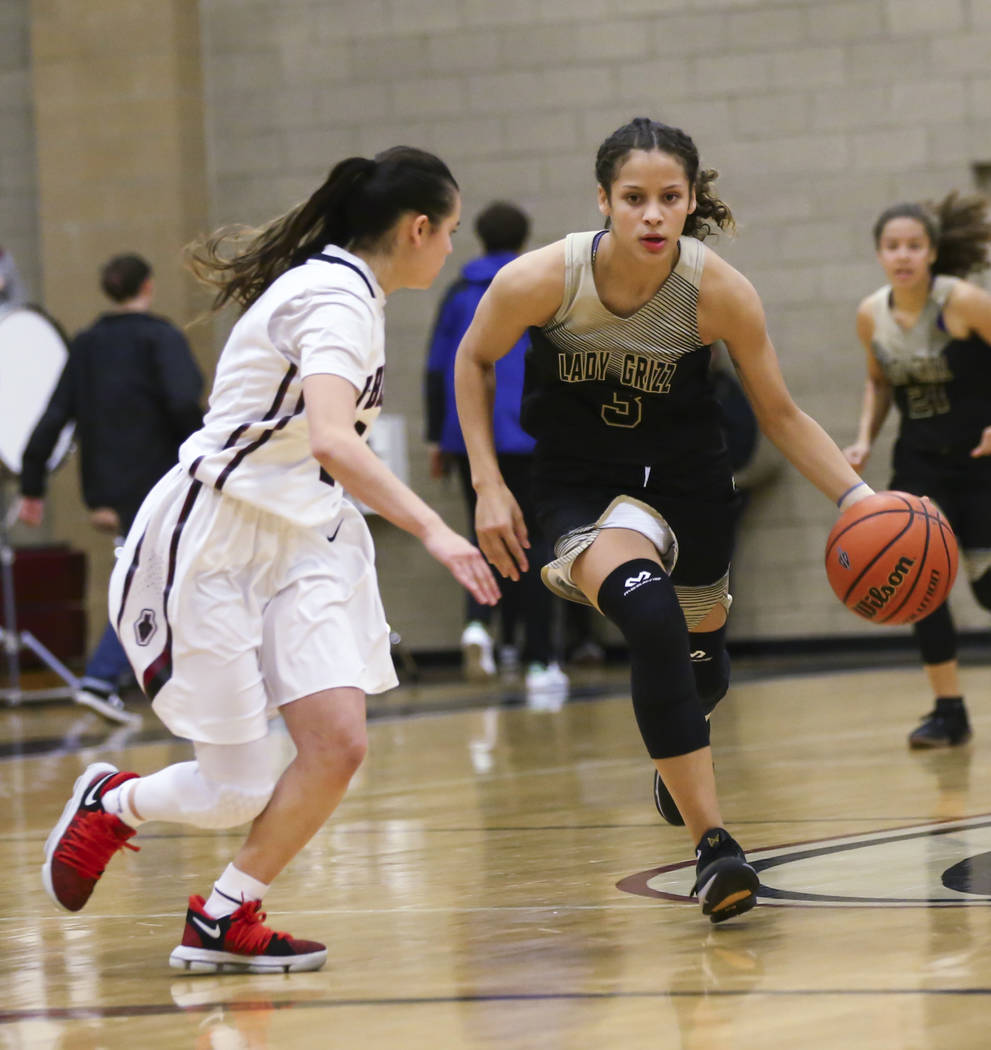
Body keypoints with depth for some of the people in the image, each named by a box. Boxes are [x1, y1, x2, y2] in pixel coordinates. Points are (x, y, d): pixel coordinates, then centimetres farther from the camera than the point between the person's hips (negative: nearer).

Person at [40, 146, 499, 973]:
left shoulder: (346, 290, 11)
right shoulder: (337, 298, -19)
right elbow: (331, 441, -35)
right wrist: (433, 530, -40)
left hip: (298, 545, 9)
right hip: (211, 543, -9)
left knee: (339, 744, -10)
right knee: (239, 793, -5)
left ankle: (224, 922, 7)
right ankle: (109, 805, 26)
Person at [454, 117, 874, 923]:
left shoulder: (721, 293, -22)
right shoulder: (539, 279, -24)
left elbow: (780, 416, -9)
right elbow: (475, 360, -3)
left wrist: (858, 496, -22)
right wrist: (488, 485, -9)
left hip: (689, 477, 3)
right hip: (583, 482, -3)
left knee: (700, 661, 20)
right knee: (651, 617, -31)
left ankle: (675, 753, 60)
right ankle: (713, 847, -27)